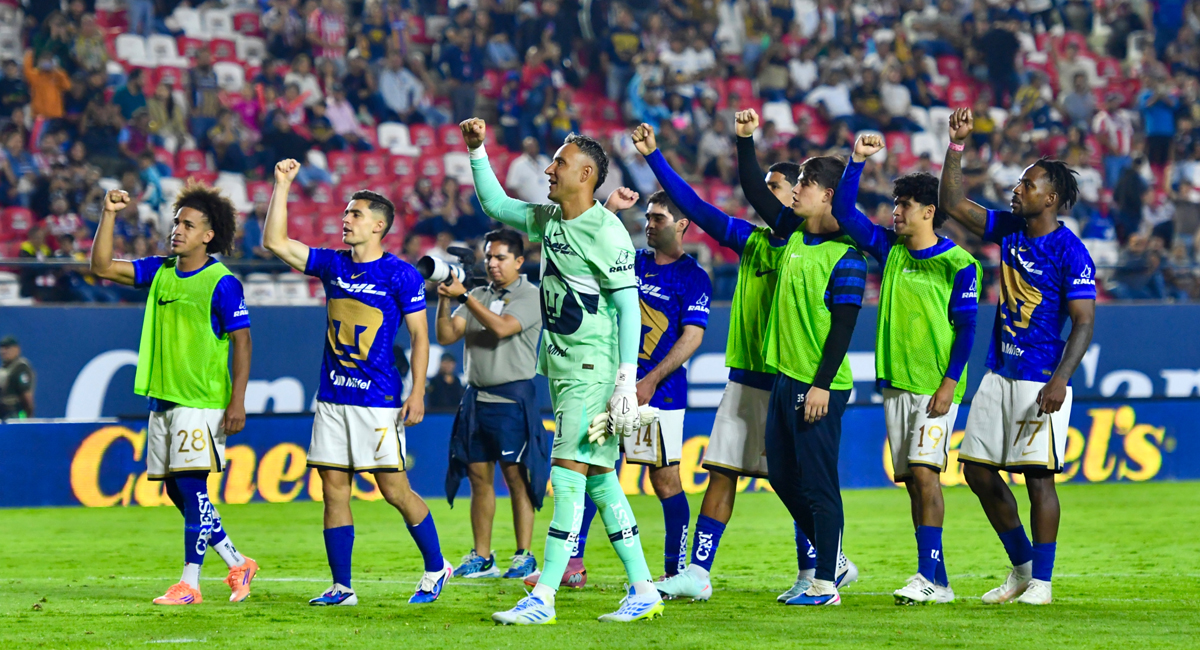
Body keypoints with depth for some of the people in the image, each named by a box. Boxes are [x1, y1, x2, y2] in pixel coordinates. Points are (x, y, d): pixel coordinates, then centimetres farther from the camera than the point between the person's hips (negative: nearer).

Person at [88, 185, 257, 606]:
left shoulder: (222, 283, -9)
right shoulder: (159, 272, 10)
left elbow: (242, 342, -10)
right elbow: (102, 266, 8)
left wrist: (237, 401, -16)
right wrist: (109, 215, -2)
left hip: (203, 401, -8)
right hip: (163, 398, 8)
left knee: (191, 487, -10)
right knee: (176, 490, 9)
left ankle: (189, 583, -6)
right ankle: (237, 564, 21)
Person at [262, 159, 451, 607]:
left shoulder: (401, 275, -5)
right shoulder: (332, 265, 10)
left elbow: (419, 334, -5)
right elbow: (274, 242, 9)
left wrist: (418, 392, -13)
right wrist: (282, 186, 4)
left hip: (379, 400, -6)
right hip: (332, 397, 6)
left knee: (395, 490, -5)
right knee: (334, 490, 3)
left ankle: (436, 569, 12)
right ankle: (341, 587, 7)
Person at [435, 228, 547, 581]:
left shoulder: (531, 296, -3)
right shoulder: (478, 297, 15)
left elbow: (501, 328, -19)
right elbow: (446, 336, 7)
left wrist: (463, 296, -20)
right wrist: (444, 301, -10)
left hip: (513, 398, -6)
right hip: (476, 397, 6)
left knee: (516, 476, -6)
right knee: (479, 476, 6)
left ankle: (524, 557, -4)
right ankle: (481, 557, 11)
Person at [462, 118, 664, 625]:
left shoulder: (607, 231, -13)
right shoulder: (548, 220, 11)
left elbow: (628, 307, -14)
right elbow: (497, 206, 28)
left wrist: (627, 381, -18)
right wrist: (477, 153, 17)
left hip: (594, 371, -9)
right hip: (561, 369, 9)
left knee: (568, 476, -11)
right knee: (600, 479, 8)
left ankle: (543, 598, -13)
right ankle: (643, 592, 12)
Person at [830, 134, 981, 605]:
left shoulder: (957, 264, -5)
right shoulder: (889, 249, 11)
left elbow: (966, 327, -7)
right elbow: (843, 212, 9)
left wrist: (950, 381, -15)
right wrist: (857, 161, -1)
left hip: (936, 385, -6)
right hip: (895, 381, 6)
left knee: (923, 470, -16)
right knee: (912, 480, 5)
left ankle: (927, 576, -19)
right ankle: (939, 583, 9)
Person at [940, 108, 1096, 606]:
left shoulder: (1071, 253, -12)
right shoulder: (1009, 229, 9)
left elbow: (1084, 323, -14)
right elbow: (952, 203, 14)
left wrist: (1060, 379, -25)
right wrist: (957, 144, 4)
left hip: (1041, 379, -8)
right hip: (999, 374, 8)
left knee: (1038, 476, -6)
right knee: (978, 471, 8)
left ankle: (1042, 581, 3)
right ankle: (1022, 568, 21)